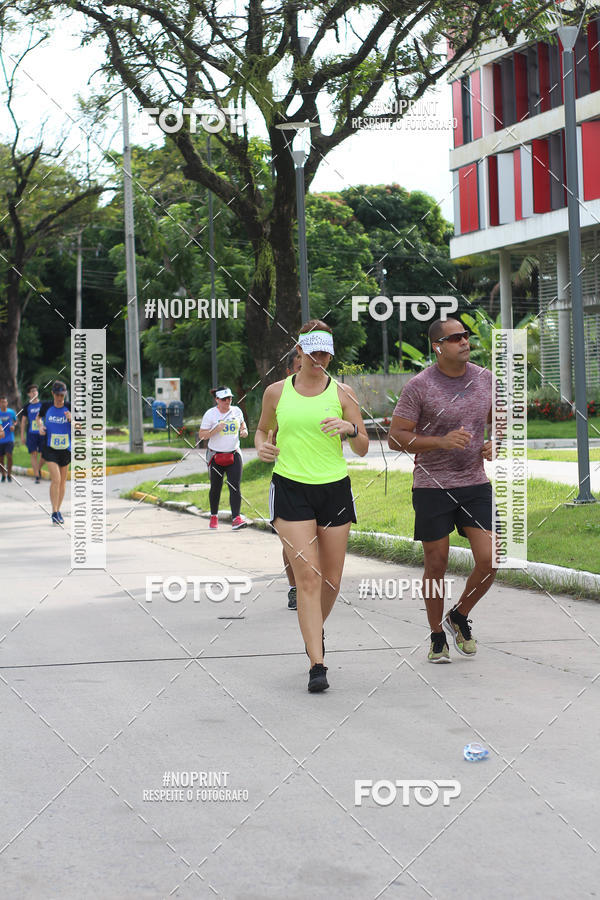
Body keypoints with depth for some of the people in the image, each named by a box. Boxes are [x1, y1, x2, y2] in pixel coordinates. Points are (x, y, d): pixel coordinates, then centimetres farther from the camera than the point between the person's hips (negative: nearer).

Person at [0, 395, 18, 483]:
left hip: (9, 439, -1)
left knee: (9, 456, -16)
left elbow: (15, 421, 17)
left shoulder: (11, 412, 1)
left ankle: (9, 474, 0)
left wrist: (13, 426, -4)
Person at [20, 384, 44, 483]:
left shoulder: (43, 404, 5)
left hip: (42, 434, 0)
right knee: (34, 455, -5)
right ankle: (37, 477, 0)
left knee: (43, 455, -3)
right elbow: (23, 421, 10)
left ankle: (39, 469, 26)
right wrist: (22, 436, 5)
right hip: (31, 434, 0)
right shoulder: (27, 407, 6)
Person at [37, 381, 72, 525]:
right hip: (50, 449, -2)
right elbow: (39, 417, 19)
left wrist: (71, 419, -24)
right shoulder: (46, 407, -3)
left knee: (63, 481, 12)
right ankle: (54, 513, -10)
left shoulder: (69, 407, -5)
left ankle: (58, 510, 27)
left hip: (66, 449, 2)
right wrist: (40, 426, -1)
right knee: (55, 479, -15)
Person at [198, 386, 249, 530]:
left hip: (234, 455, 2)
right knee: (216, 487, 8)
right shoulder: (210, 414, -7)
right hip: (216, 456, -2)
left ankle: (236, 518, -17)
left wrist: (244, 431, 1)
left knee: (235, 487, -11)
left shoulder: (236, 411, 4)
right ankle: (214, 517, 27)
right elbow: (201, 435, -6)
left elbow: (242, 423, 23)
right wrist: (215, 430, -23)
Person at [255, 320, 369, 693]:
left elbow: (363, 449, 3)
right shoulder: (276, 392, 4)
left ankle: (316, 629, 39)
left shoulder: (342, 393, 3)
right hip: (290, 489, -1)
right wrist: (262, 445, -2)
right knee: (308, 576, -11)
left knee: (331, 578, 7)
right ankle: (317, 665, -11)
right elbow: (263, 429, 20)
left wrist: (350, 429, -18)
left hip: (334, 488, 2)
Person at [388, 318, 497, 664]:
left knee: (489, 561, -6)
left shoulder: (486, 379, 3)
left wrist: (495, 443, -4)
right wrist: (441, 442, -22)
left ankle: (459, 617, 21)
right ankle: (437, 637, 24)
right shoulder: (419, 386, -11)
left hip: (476, 483, 4)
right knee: (436, 566, 5)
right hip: (432, 487, -3)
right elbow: (395, 437, -10)